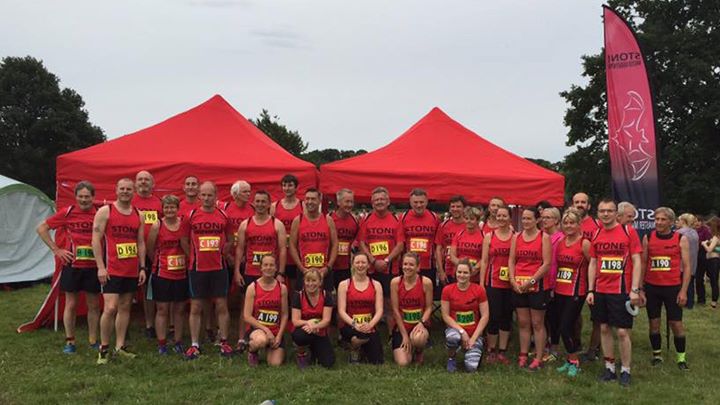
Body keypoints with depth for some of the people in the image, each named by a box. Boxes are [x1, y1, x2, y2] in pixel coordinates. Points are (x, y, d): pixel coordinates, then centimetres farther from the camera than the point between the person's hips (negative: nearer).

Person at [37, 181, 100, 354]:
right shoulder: (67, 212, -4)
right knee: (71, 304, 6)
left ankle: (93, 340, 22)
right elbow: (41, 228, 2)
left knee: (93, 305, 9)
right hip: (72, 266, -1)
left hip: (93, 267, 1)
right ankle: (69, 341, 19)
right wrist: (56, 249, -3)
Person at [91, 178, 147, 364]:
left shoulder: (138, 215, 11)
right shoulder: (105, 211, -3)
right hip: (111, 270, -5)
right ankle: (103, 348, 5)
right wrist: (100, 267, -13)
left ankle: (120, 346, 18)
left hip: (132, 271, 5)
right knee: (110, 308, -9)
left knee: (125, 307, 10)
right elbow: (96, 240, -7)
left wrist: (142, 267, 8)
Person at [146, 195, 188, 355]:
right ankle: (162, 344, 12)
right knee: (162, 309, 3)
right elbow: (150, 250, 3)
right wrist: (159, 263, 10)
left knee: (179, 309, 9)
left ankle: (178, 342, 21)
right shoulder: (157, 226, -4)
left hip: (182, 274, 2)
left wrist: (187, 264, 2)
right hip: (162, 274, -2)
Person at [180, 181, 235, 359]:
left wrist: (221, 254, 5)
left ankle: (224, 342, 16)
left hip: (219, 268, 1)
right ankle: (194, 345, 12)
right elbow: (184, 241, 8)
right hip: (197, 269, -1)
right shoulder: (191, 216, 0)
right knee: (196, 307, 4)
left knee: (221, 306, 5)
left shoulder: (223, 216, 4)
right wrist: (195, 257, 5)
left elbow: (230, 240, 13)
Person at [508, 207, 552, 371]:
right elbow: (511, 260, 9)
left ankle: (538, 358, 9)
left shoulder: (544, 237, -3)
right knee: (523, 322, 10)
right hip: (518, 286, 4)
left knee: (537, 323, 2)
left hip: (537, 285, -4)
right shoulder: (516, 237, 10)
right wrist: (513, 280, -4)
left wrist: (531, 281, -14)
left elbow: (546, 263, -9)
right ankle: (523, 356, 18)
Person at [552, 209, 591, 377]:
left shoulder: (584, 243, -10)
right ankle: (571, 359, 26)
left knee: (566, 328, -7)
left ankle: (574, 362, 11)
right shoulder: (560, 242, 8)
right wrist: (552, 285, 11)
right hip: (559, 291, 7)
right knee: (558, 326, 10)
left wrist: (590, 290, -5)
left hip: (576, 292, -6)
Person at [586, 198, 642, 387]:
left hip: (621, 291, -4)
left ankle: (625, 371, 13)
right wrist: (590, 290, 5)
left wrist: (635, 290, -13)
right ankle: (609, 368, 22)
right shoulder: (596, 235, 7)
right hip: (600, 291, 5)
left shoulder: (628, 231, -6)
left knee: (622, 332, -1)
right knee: (604, 328, 10)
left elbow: (637, 262, -7)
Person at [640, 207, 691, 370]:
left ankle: (681, 357, 18)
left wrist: (683, 291, -8)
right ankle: (657, 355, 22)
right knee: (653, 323, 8)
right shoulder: (647, 238, 2)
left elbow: (686, 266, -1)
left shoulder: (681, 239, -2)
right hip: (651, 287, 2)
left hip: (673, 287, -1)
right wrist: (640, 289, 1)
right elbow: (643, 264, 5)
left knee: (676, 323, 3)